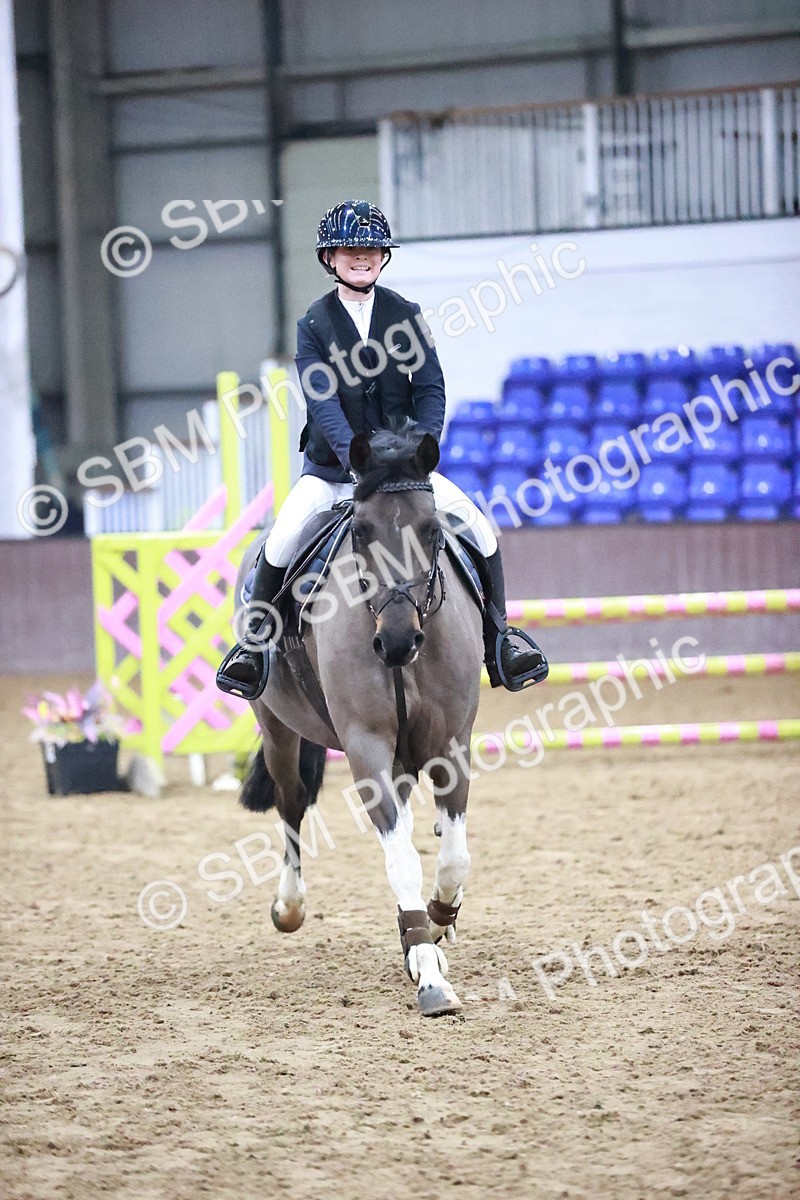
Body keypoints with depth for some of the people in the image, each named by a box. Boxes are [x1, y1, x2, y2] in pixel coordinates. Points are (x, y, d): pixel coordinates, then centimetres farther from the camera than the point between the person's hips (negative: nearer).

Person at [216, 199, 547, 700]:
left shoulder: (406, 315, 4)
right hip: (332, 468, -2)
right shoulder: (314, 325, -2)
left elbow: (430, 388, -3)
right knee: (283, 538, -26)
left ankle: (498, 640, 0)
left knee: (479, 527, -15)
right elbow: (323, 401, -15)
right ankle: (253, 641, -9)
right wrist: (354, 455, -32)